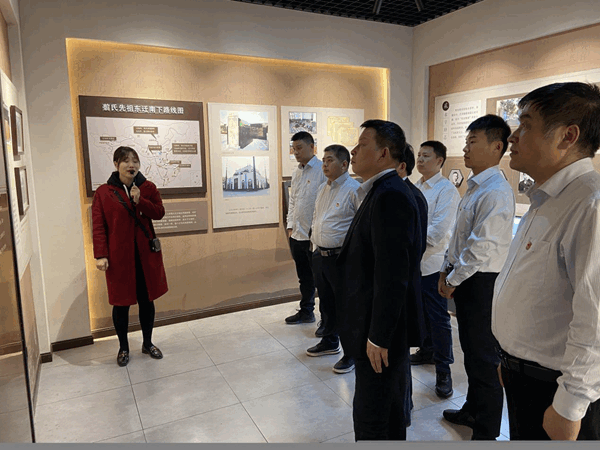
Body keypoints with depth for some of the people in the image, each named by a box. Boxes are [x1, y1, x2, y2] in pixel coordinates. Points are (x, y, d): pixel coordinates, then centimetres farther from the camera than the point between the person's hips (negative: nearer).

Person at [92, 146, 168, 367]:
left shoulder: (148, 188, 4)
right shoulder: (103, 192, -2)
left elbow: (159, 213, -3)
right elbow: (98, 227, -5)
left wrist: (140, 201, -18)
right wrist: (101, 255, -12)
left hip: (146, 254, 2)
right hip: (119, 256, -2)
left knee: (147, 299, 11)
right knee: (121, 302, 7)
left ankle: (148, 343, 30)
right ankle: (123, 347, 27)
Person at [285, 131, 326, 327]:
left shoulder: (323, 170, -12)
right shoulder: (296, 173, 14)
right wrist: (290, 226, 13)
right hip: (297, 235, 8)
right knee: (304, 278, 20)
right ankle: (306, 312, 36)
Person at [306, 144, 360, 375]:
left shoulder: (354, 189, -14)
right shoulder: (322, 188, 13)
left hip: (341, 257, -8)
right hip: (320, 254, 8)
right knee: (326, 302, 21)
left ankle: (351, 353, 19)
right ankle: (329, 342, 41)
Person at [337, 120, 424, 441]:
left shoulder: (389, 197, -23)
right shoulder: (384, 192, 10)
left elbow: (392, 276, -26)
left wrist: (378, 337, -21)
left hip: (382, 330, -10)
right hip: (387, 327, 10)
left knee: (370, 417, 6)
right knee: (390, 405, 25)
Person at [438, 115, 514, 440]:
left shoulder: (495, 192, -20)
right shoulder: (474, 187, 12)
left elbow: (481, 249, -24)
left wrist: (453, 281, -14)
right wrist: (447, 271, 11)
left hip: (481, 283, -10)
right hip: (465, 279, 10)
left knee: (483, 356, 4)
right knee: (471, 349, 22)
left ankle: (487, 433, 22)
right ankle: (473, 410, 42)